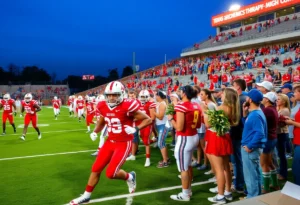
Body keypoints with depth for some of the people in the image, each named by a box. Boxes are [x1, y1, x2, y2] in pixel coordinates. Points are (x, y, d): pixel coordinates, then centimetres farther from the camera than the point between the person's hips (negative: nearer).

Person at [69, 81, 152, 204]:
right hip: (110, 142, 6)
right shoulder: (103, 107, -2)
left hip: (124, 144, -6)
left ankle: (129, 177, 22)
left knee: (111, 173, -9)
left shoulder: (127, 107, -21)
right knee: (96, 169, 10)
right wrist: (95, 132, 6)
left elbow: (148, 120, -14)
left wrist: (135, 129, -26)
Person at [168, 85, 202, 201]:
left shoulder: (181, 106, -18)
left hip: (184, 139, -9)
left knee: (183, 168, 4)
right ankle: (188, 190, 33)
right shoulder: (197, 106, 6)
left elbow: (179, 127, -21)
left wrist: (171, 119, -6)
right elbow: (198, 125, 13)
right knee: (188, 166, 21)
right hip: (194, 137, 9)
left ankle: (185, 195, 15)